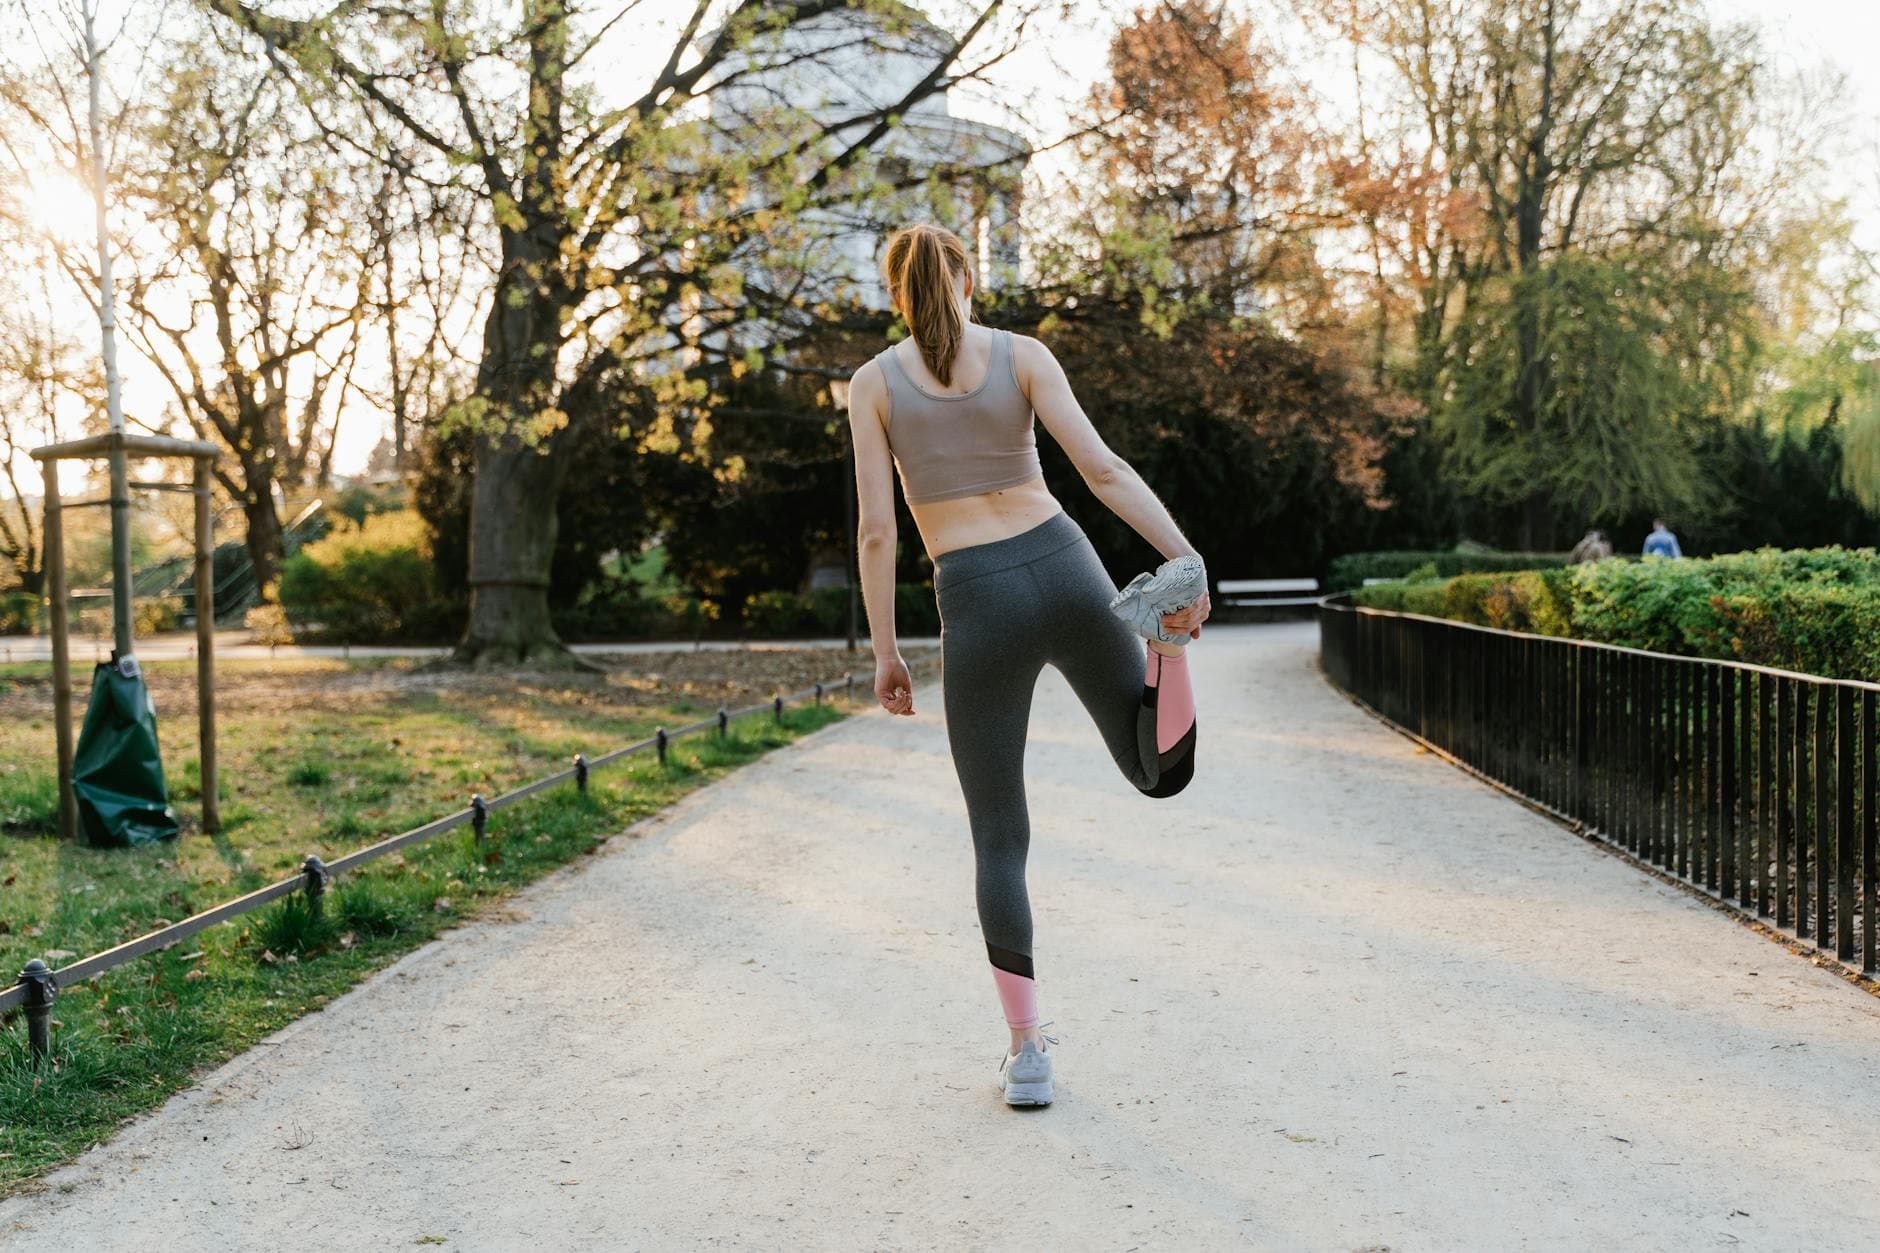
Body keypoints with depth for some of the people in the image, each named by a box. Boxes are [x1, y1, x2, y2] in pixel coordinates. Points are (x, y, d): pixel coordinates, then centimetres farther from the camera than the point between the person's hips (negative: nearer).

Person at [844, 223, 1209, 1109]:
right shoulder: (1022, 354, 6)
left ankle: (1027, 1054, 6)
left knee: (998, 840, 10)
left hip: (979, 606, -1)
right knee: (1163, 772, 15)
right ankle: (1164, 619, -17)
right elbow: (1102, 468, -6)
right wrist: (1188, 561, -10)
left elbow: (877, 529, -1)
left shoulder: (873, 381, 4)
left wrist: (884, 653, 5)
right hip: (1064, 572, 1)